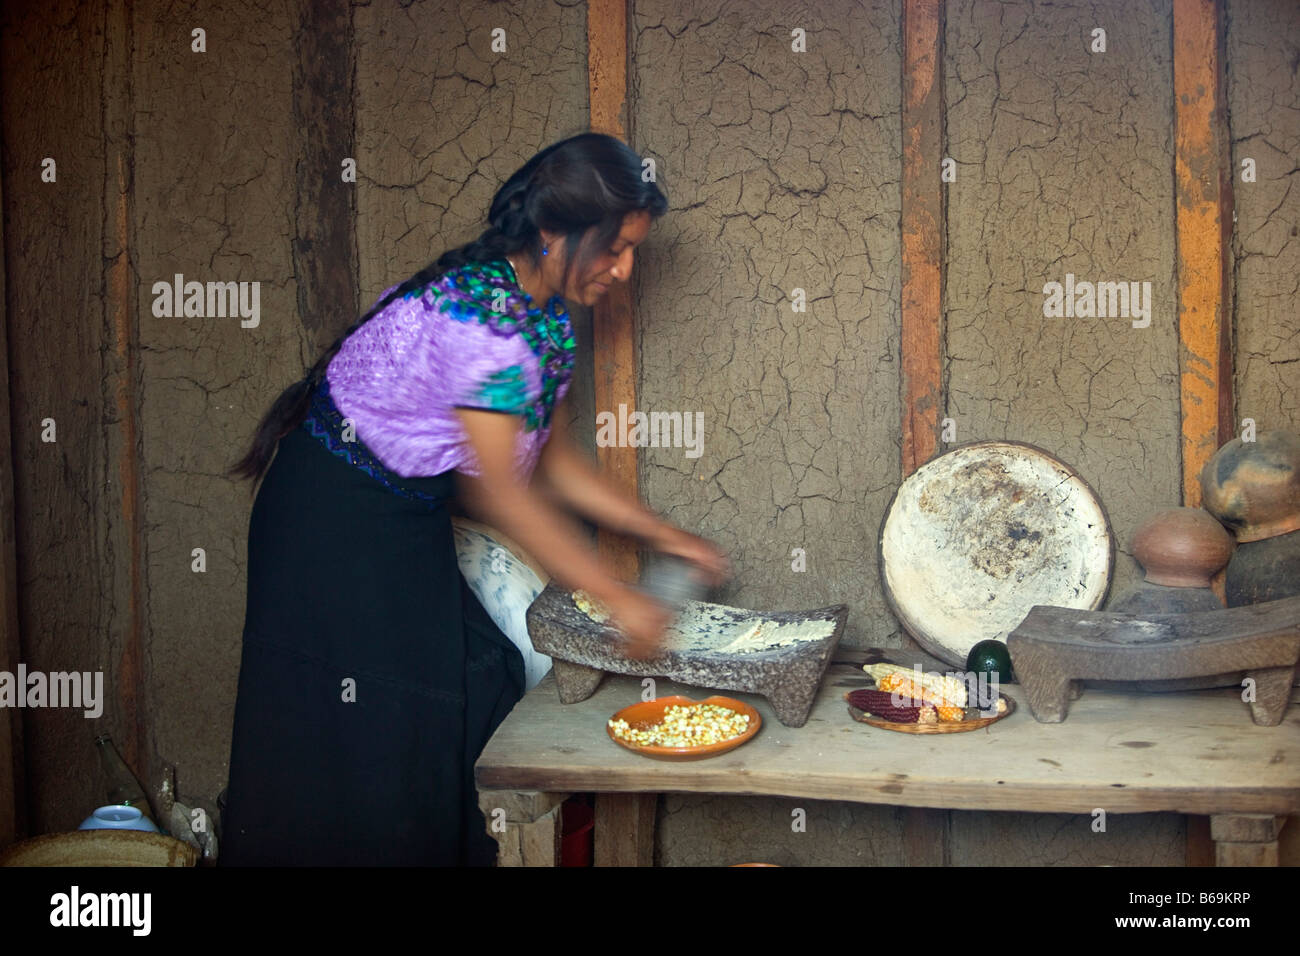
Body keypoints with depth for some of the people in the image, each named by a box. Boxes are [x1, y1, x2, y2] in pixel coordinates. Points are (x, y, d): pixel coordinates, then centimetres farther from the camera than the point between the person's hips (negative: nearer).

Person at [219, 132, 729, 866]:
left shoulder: (549, 311, 0)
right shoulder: (479, 313, -29)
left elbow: (553, 460, 7)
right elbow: (500, 494, -25)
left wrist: (667, 536, 4)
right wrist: (618, 599, -19)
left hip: (408, 514, 9)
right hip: (335, 516, -9)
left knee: (474, 685, 9)